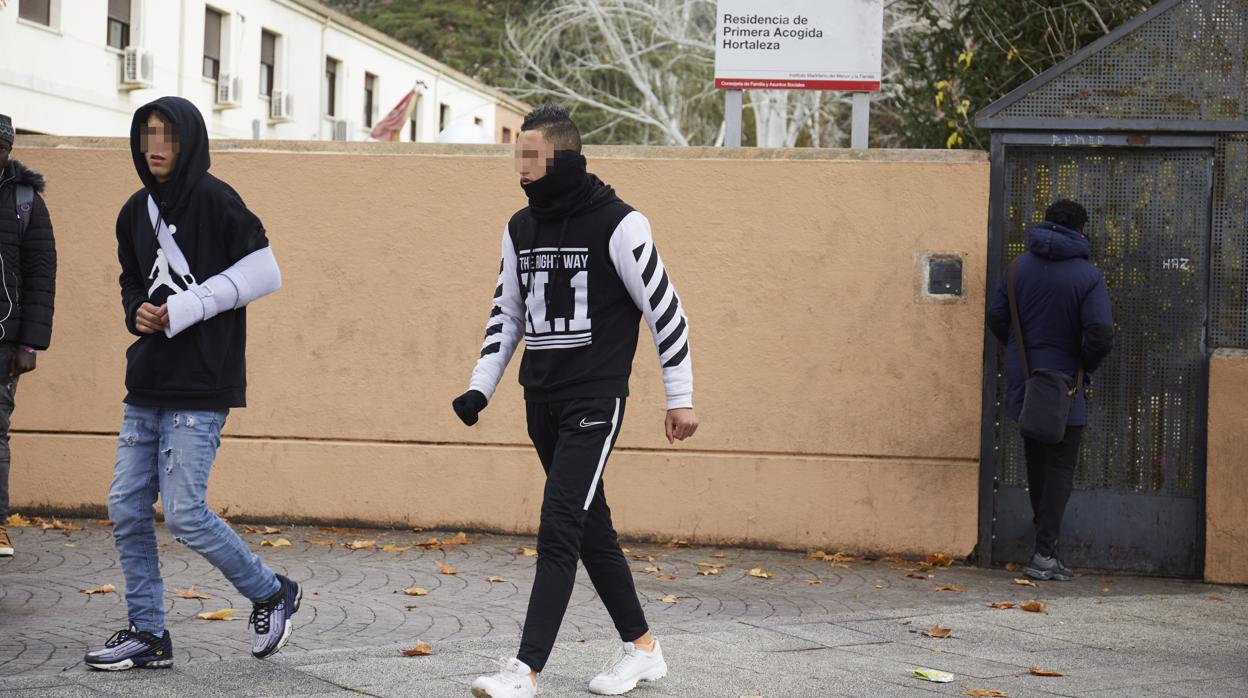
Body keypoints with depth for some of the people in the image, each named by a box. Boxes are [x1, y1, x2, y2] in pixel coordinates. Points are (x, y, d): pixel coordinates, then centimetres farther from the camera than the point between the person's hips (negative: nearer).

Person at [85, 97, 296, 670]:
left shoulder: (214, 201, -9)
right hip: (147, 385, 7)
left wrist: (183, 309, -14)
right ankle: (147, 633, 16)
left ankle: (272, 594, 13)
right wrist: (139, 312, -1)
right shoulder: (136, 212, 11)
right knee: (126, 509, 5)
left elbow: (263, 274, -11)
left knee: (183, 513, -9)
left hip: (200, 387, -7)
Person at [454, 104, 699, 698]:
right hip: (541, 403, 7)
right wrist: (480, 387, 10)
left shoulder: (617, 224, -12)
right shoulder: (520, 228, 8)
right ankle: (643, 650, 26)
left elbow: (665, 310, -8)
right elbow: (507, 314, 19)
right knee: (591, 530, 13)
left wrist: (680, 398, -6)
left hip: (594, 403, -7)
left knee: (558, 533, -13)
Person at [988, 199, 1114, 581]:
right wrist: (1087, 365, 1)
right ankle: (1043, 554, -6)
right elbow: (1101, 334, -18)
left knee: (1036, 461, 18)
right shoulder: (1088, 275, -11)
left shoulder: (1021, 265, 1)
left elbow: (996, 317, 2)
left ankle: (1044, 533, 27)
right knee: (1060, 468, 0)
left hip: (1022, 381, 4)